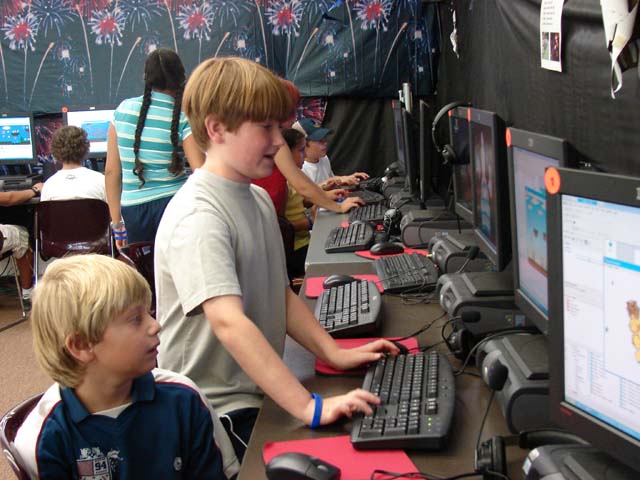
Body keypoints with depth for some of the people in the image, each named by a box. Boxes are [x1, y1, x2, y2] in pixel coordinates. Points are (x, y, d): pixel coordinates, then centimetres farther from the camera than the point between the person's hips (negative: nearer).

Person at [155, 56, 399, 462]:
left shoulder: (258, 200, 8)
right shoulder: (198, 216, -20)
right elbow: (229, 322, -31)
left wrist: (335, 353, 2)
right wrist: (311, 408, -34)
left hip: (258, 395, 8)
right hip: (218, 414, -8)